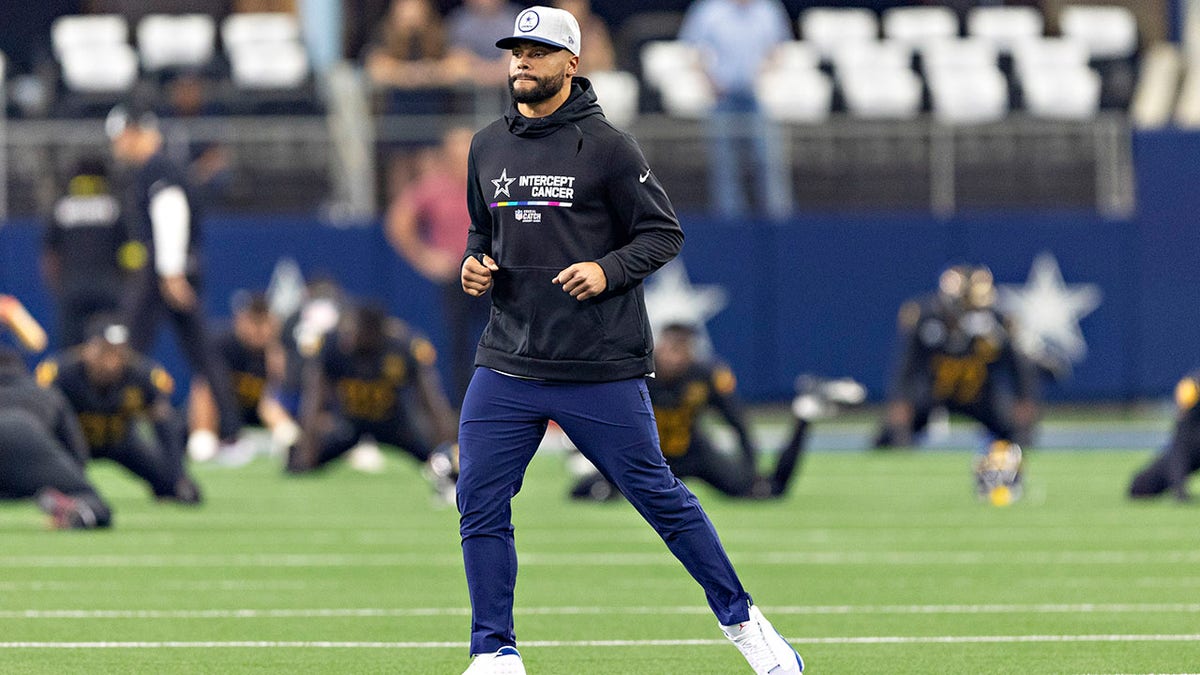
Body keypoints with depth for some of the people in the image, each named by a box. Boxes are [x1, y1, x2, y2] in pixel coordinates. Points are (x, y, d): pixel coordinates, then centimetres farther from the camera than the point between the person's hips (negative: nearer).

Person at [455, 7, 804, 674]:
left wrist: (607, 271, -19)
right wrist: (475, 264, 2)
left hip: (601, 368, -5)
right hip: (507, 363, 5)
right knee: (479, 504, -3)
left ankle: (741, 621, 17)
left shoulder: (606, 146, -6)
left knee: (658, 495, 1)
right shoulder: (487, 147, 10)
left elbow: (663, 233, -3)